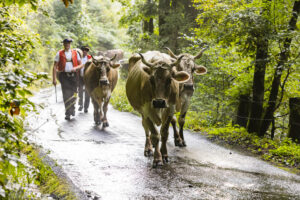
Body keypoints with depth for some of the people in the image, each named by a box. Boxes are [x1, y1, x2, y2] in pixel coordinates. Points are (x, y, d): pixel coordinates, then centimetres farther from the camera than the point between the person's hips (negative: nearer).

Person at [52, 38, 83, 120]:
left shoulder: (75, 53, 9)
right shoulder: (59, 54, 3)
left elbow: (81, 64, 11)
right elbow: (55, 66, 2)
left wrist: (76, 68, -11)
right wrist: (54, 79, -5)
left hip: (73, 75, 2)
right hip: (64, 76, -2)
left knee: (73, 94, 5)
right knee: (66, 94, -9)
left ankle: (72, 108, 31)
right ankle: (68, 113, -6)